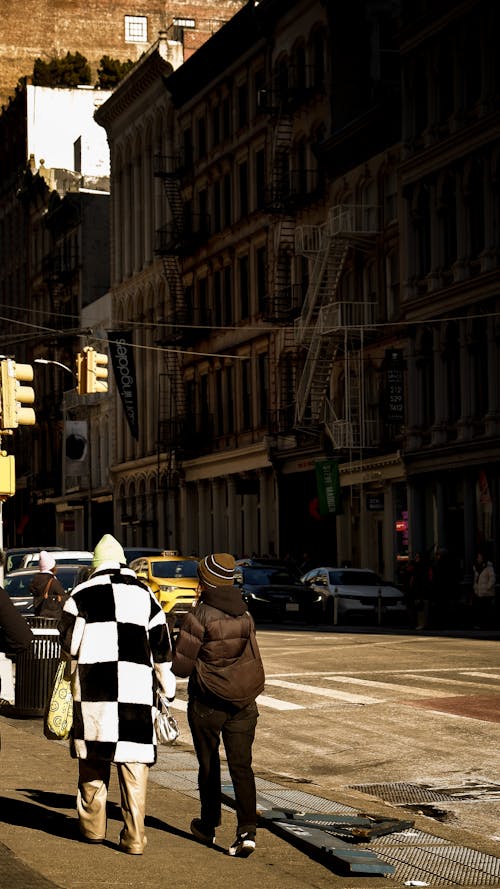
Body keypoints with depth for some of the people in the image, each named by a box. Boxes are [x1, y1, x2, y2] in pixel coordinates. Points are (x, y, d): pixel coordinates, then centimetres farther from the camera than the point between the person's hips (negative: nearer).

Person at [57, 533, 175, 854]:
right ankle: (134, 837, 1)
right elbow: (162, 647, 13)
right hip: (136, 687, 1)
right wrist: (168, 688, 23)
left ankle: (93, 827, 23)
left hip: (93, 686, -1)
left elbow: (69, 644, 6)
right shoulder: (145, 594, 11)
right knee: (134, 761, 2)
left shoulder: (82, 594, 4)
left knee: (93, 758, 13)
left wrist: (76, 666, 28)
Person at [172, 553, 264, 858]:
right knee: (241, 766, 1)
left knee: (209, 765, 13)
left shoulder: (200, 616, -16)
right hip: (244, 703, 4)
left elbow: (181, 666, -15)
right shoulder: (245, 616, 3)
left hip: (208, 703, -4)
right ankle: (248, 830, -13)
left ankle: (209, 826, 28)